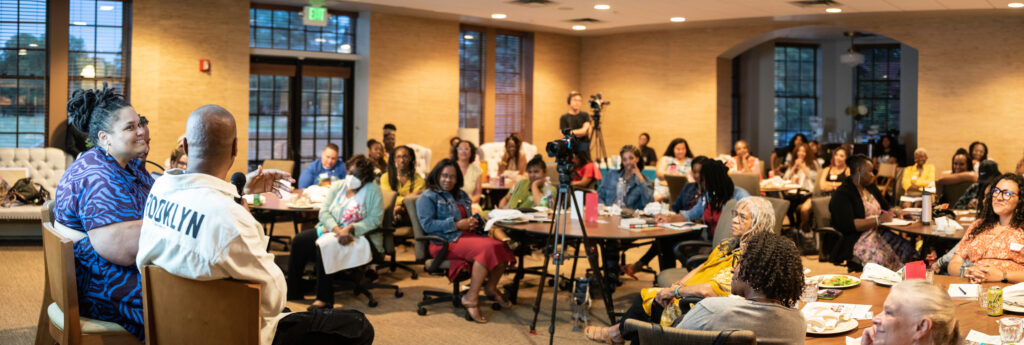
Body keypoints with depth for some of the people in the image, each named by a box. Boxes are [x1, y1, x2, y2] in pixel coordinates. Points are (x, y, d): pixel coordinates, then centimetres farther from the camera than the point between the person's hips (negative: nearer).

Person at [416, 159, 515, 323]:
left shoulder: (461, 195, 26)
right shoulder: (427, 197, 3)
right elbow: (427, 224, -10)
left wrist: (474, 221, 6)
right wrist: (457, 224, -14)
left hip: (468, 235, 7)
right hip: (446, 242, -7)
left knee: (501, 247, -22)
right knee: (487, 248, -33)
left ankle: (491, 288, 1)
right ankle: (471, 298, -28)